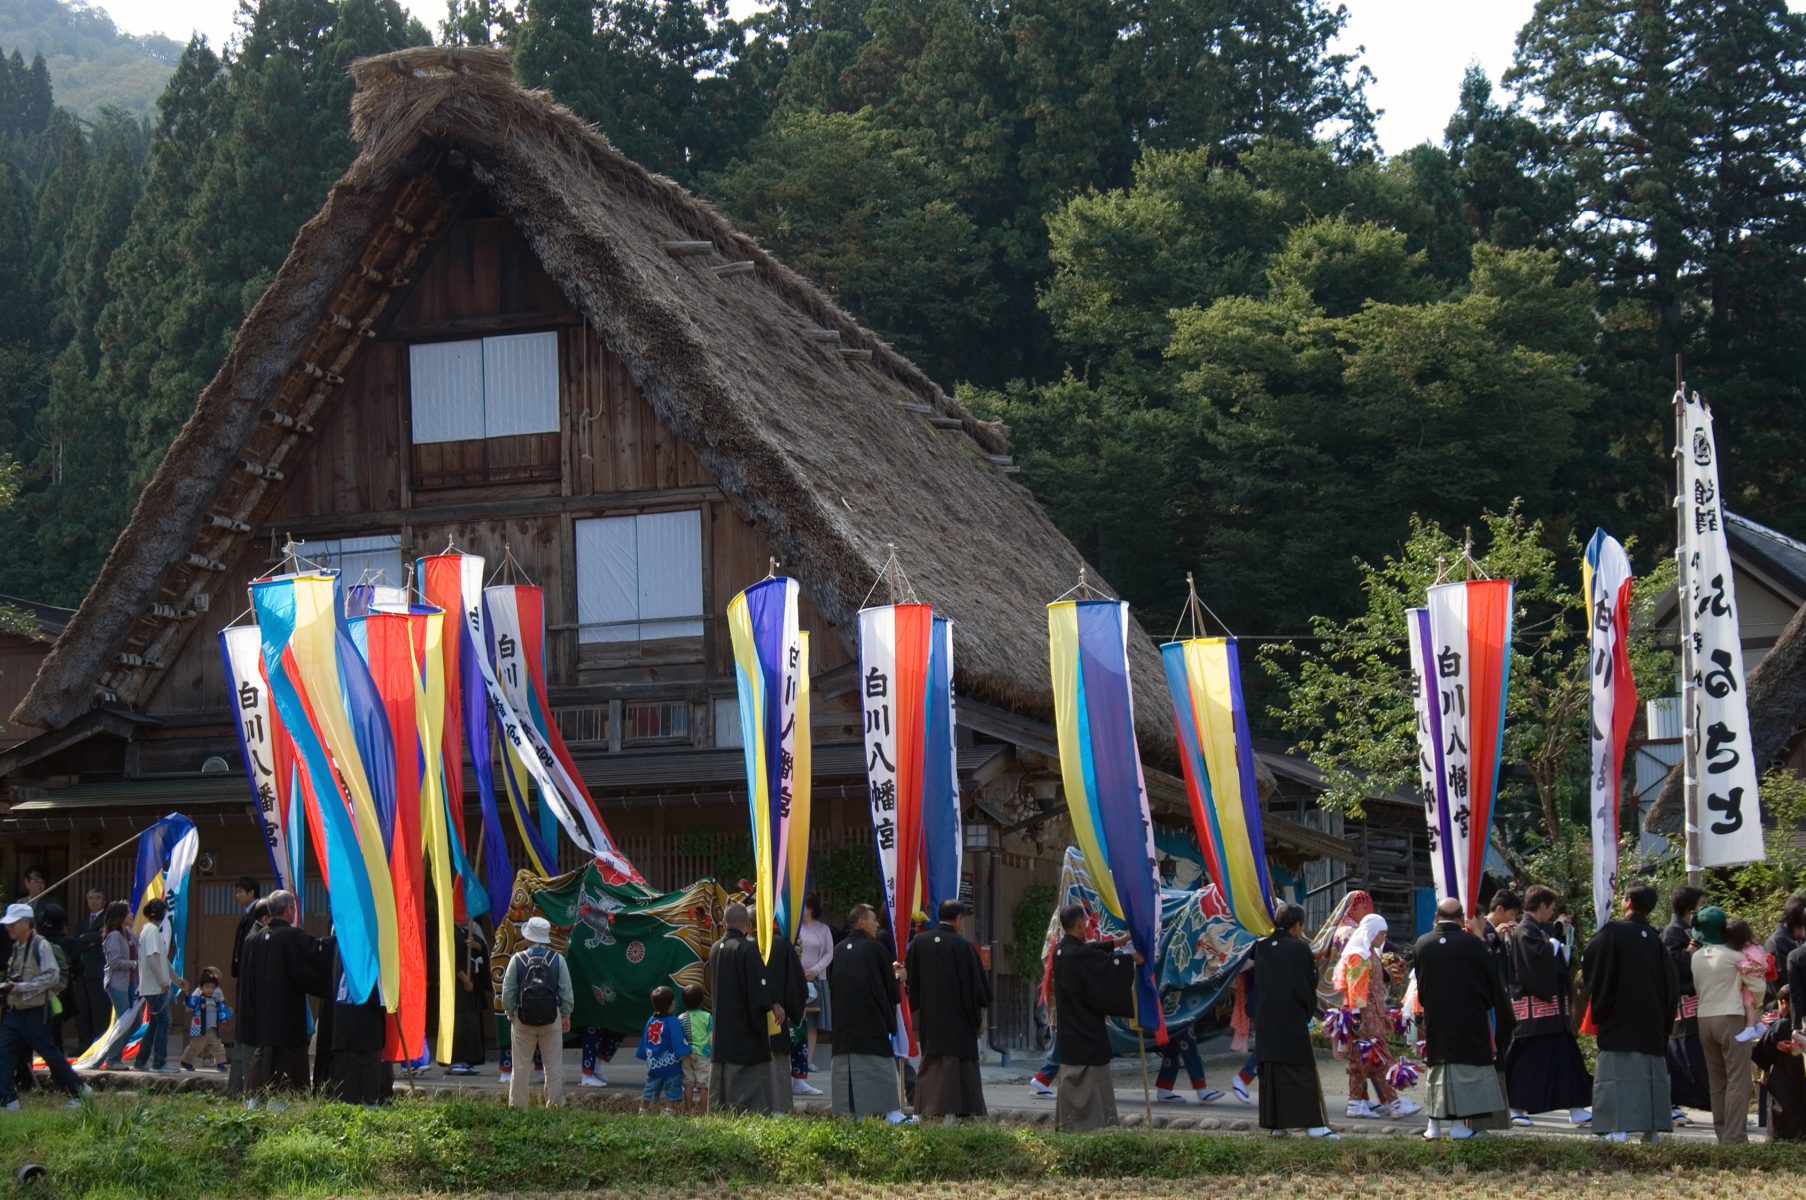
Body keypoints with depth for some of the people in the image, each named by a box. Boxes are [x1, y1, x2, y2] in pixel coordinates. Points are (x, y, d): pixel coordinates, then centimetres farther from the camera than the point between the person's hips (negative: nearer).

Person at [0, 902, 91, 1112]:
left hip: (35, 1014, -8)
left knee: (51, 1054, 1)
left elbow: (52, 976, -21)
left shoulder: (40, 946, -14)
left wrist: (21, 988, -23)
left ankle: (79, 1090, 16)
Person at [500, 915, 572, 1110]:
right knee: (554, 1066, 7)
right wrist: (566, 1016, 12)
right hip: (551, 1020, 0)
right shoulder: (557, 960, -3)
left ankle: (517, 1106, 10)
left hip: (522, 1020, 0)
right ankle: (555, 1105, 7)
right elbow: (567, 993, -1)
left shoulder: (517, 959, -5)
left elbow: (507, 993, -2)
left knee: (520, 1066, 7)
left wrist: (510, 1013, 12)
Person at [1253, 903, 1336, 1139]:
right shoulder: (1300, 948, -6)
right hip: (1292, 1019, -5)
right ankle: (1312, 1122, -9)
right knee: (1300, 1069, -4)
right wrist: (1309, 1013, 16)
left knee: (1270, 1070, 9)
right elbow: (1311, 984, 2)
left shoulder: (1261, 947, 6)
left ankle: (1274, 1124, 10)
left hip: (1265, 1019, 5)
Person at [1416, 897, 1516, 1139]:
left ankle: (1434, 1123, 11)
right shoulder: (1472, 943, -11)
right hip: (1469, 1017, -3)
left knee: (1437, 1068, 11)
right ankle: (1460, 1122, -1)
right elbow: (1492, 980, -1)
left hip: (1434, 1018, 3)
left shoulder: (1422, 944, -2)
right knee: (1466, 1068, 2)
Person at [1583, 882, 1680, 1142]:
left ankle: (1619, 1126, -18)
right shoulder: (1654, 938, 8)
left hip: (1620, 1015, -5)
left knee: (1618, 1071, -8)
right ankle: (1652, 1126, 10)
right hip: (1652, 1019, 5)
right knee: (1651, 1070, 11)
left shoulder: (1613, 932, -8)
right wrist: (1664, 1013, 17)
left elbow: (1588, 963, -8)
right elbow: (1671, 978, 10)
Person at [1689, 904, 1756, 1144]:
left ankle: (1722, 1133, 12)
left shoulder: (1696, 957, 5)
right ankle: (1734, 1136, -11)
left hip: (1704, 1020, 6)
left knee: (1716, 1080, 12)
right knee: (1738, 1079, -4)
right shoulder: (1733, 956, -9)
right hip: (1730, 1019, -6)